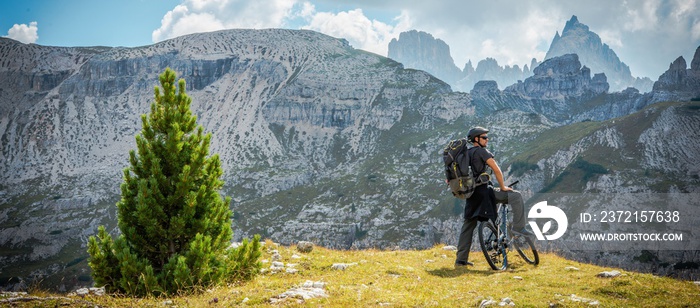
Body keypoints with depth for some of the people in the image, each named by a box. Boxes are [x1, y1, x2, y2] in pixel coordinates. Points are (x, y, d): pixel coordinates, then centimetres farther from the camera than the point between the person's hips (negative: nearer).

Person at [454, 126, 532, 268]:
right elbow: (496, 169, -11)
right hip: (483, 191, -8)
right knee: (515, 196, -6)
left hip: (471, 194, 9)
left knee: (468, 225, 12)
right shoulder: (481, 151, -3)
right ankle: (518, 228, -11)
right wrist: (502, 187, -1)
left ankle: (461, 260, 13)